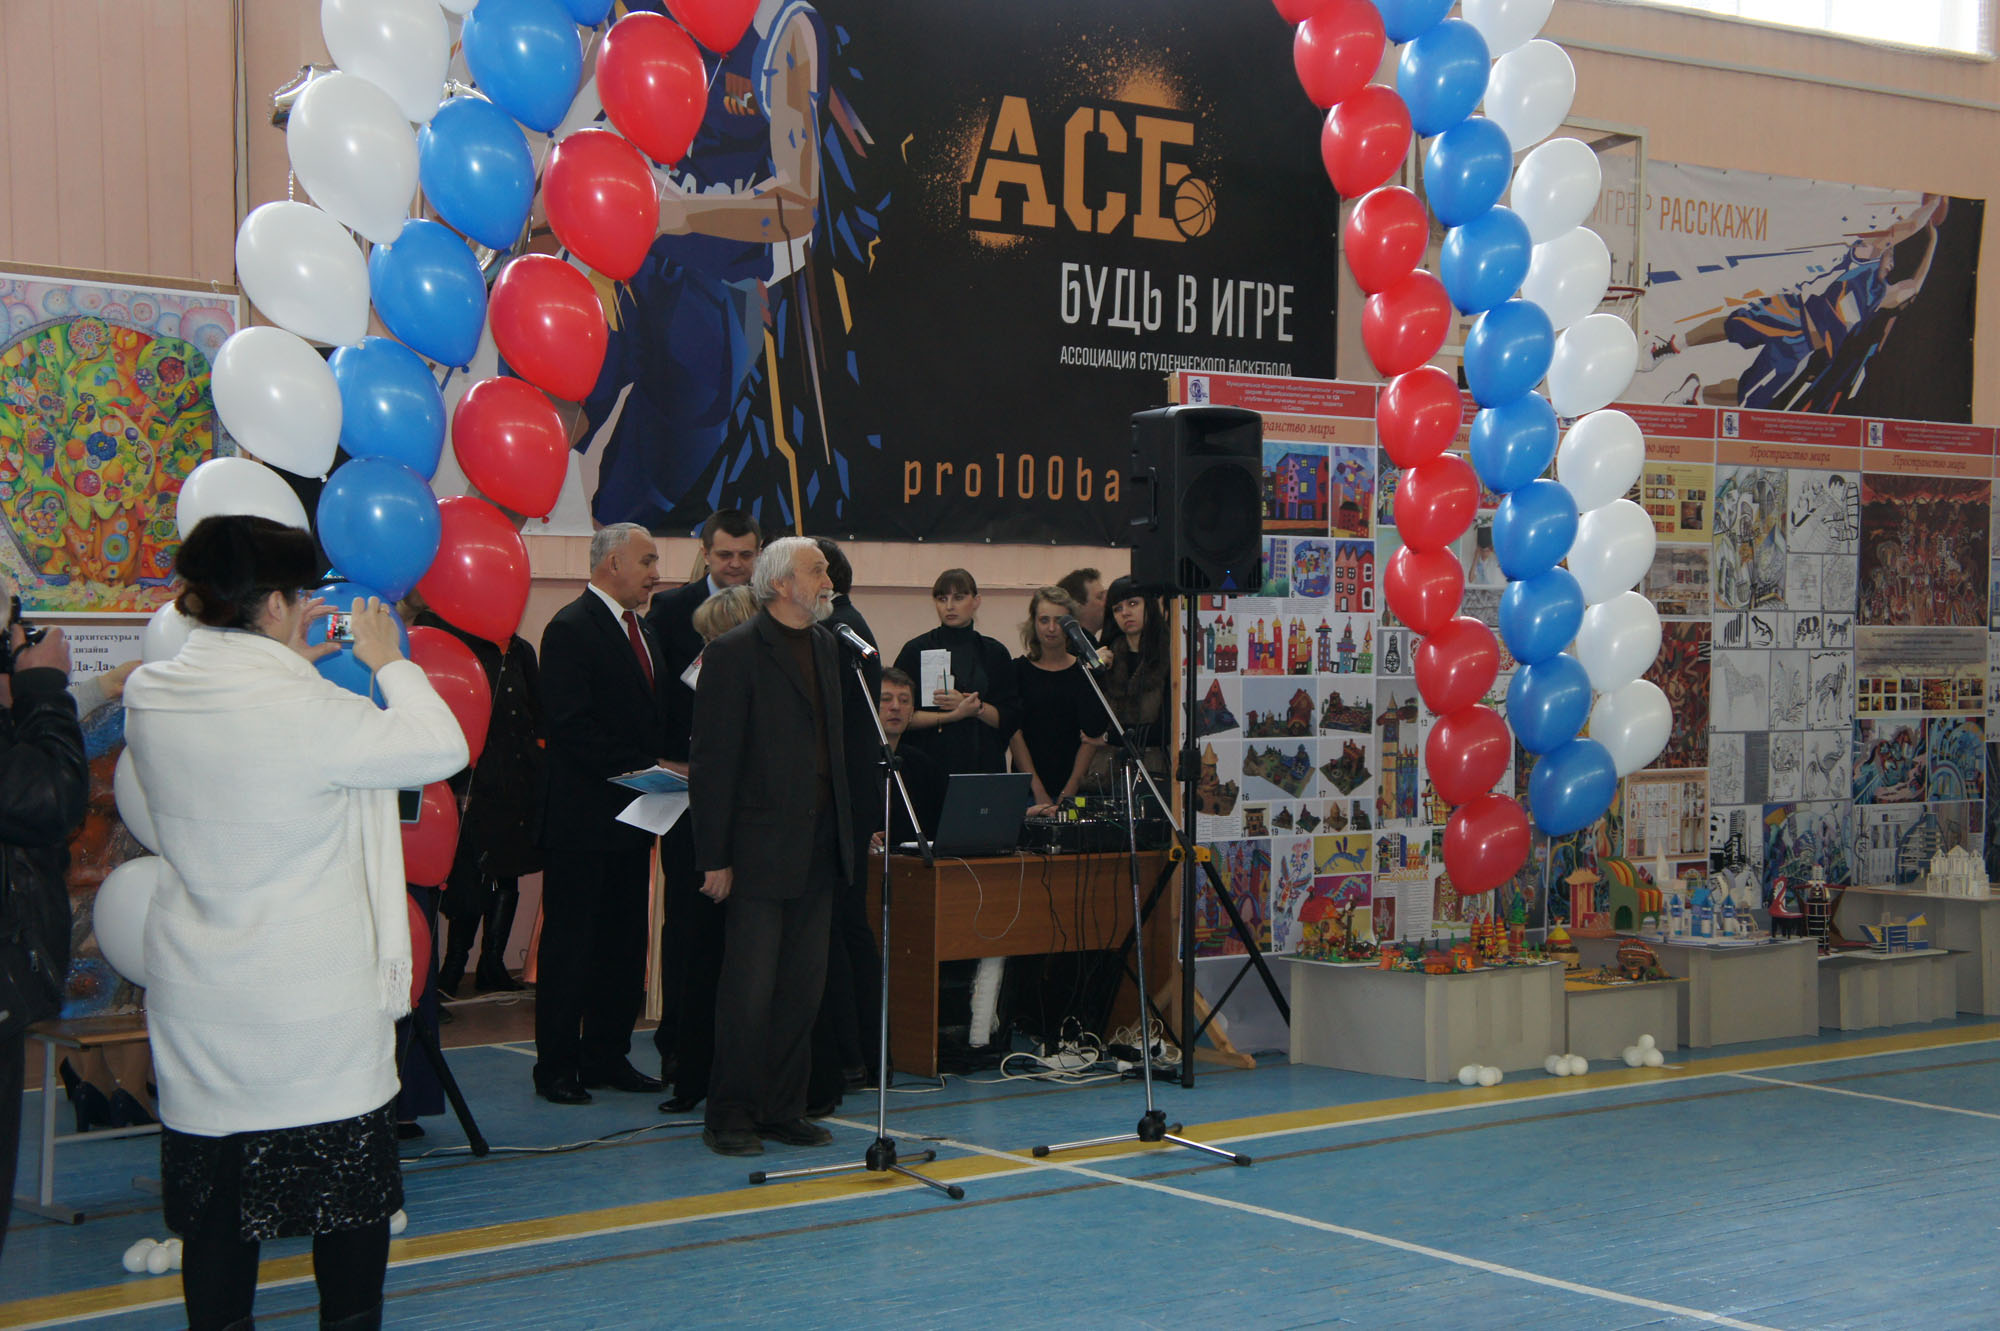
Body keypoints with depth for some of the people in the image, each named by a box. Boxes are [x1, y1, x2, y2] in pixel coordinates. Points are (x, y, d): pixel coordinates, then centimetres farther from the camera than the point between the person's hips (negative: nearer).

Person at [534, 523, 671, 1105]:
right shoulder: (571, 630, -11)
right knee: (570, 942, -2)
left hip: (632, 815, 9)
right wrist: (640, 768, -20)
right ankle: (556, 1066, 5)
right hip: (584, 817, -9)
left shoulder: (643, 632, 17)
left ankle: (607, 1056, 20)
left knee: (625, 942, 12)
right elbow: (572, 725, -19)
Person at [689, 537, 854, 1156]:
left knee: (803, 988, 10)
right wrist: (714, 857, -13)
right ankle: (730, 1116, 8)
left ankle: (783, 1109, 19)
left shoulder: (827, 646, 14)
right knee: (750, 990, -2)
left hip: (818, 849, 7)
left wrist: (850, 824, 11)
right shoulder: (734, 653, -8)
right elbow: (712, 762, -10)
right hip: (760, 848, -7)